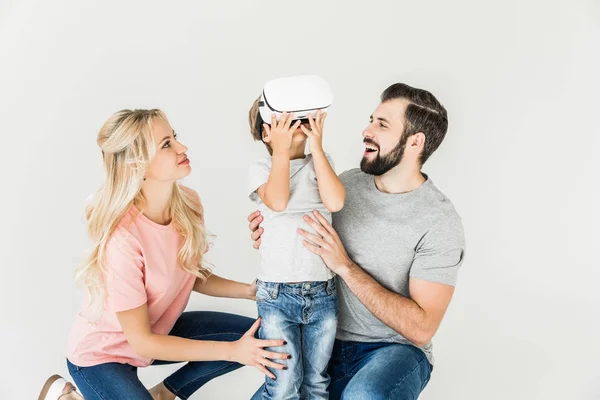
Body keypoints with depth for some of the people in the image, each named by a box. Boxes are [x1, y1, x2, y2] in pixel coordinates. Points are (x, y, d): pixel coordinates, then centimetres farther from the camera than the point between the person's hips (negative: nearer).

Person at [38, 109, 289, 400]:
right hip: (102, 354, -6)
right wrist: (232, 351, -28)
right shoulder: (122, 237, -33)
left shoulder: (187, 203, -14)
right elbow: (141, 341, -26)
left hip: (160, 329, 6)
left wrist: (249, 290, -15)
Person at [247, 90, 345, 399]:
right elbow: (278, 202, -20)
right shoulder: (261, 168, 1)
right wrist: (281, 150, -14)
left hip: (323, 292, 3)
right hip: (277, 293, -3)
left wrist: (317, 147, -10)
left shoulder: (321, 162, 8)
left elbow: (335, 202, -11)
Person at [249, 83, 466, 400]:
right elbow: (311, 251, 13)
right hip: (330, 341, 5)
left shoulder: (440, 221, -16)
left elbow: (421, 328, -20)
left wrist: (345, 265, -24)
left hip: (394, 350, -5)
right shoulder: (346, 183, 0)